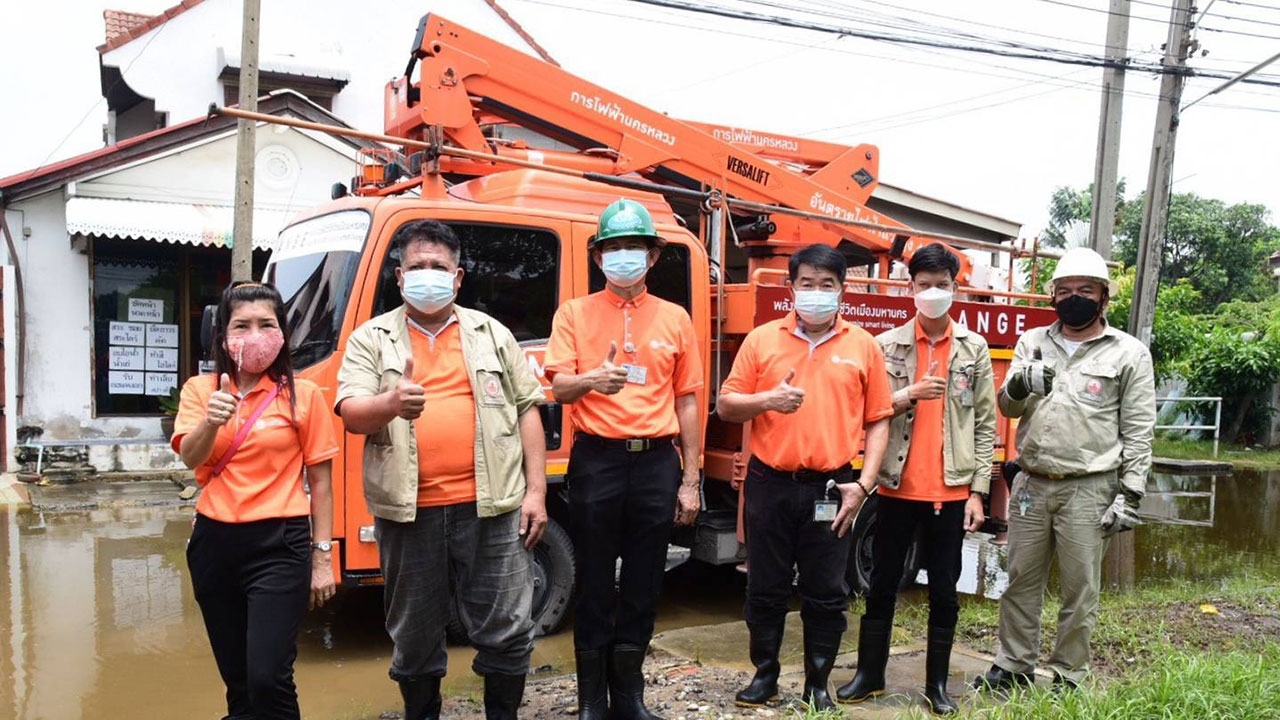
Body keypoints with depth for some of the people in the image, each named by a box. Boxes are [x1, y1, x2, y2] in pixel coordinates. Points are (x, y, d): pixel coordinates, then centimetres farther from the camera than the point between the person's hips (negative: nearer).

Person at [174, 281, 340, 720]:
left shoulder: (303, 395, -3)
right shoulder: (200, 390, 5)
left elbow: (319, 480, -1)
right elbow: (190, 459, -10)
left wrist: (322, 556, -2)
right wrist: (211, 421, -30)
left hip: (279, 544, -4)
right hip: (214, 543, 4)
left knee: (267, 677, -11)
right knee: (236, 677, 15)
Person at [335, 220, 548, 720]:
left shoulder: (491, 334, 11)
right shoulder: (372, 338, 6)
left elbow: (527, 410, 10)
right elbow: (350, 413, -6)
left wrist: (536, 491, 3)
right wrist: (389, 405, -30)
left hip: (489, 508, 1)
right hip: (408, 511, 0)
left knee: (508, 628, 5)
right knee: (414, 635, 13)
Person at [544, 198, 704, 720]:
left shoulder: (674, 318, 9)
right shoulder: (575, 313, 4)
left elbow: (686, 403, 8)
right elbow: (559, 388, -5)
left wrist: (690, 480, 5)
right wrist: (591, 379, -29)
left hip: (657, 462, 2)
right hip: (596, 460, -2)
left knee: (643, 584, 9)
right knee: (594, 583, 5)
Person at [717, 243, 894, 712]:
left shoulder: (863, 346, 4)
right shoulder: (762, 339, 4)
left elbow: (878, 422, 4)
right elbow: (726, 406, 4)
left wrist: (863, 483, -5)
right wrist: (767, 400, -16)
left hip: (830, 487, 0)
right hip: (770, 484, 0)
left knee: (827, 595, 7)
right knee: (766, 589, 10)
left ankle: (818, 683, 22)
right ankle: (765, 674, 26)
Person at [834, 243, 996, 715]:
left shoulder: (974, 348, 4)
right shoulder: (887, 345, 2)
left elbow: (985, 424, 3)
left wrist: (978, 490, -2)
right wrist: (909, 394, -17)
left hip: (951, 491, 0)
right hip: (898, 487, 0)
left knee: (944, 591, 9)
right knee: (882, 586, 9)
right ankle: (869, 674, 22)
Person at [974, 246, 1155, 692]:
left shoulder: (1128, 353, -1)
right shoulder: (1032, 343, 9)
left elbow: (1138, 431, -3)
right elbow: (1008, 407, 2)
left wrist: (1130, 494, -8)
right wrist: (1019, 385, -21)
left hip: (1089, 489, -3)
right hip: (1031, 484, 3)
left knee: (1080, 589, 6)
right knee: (1021, 582, 12)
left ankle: (1067, 679, 19)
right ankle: (1013, 667, 25)